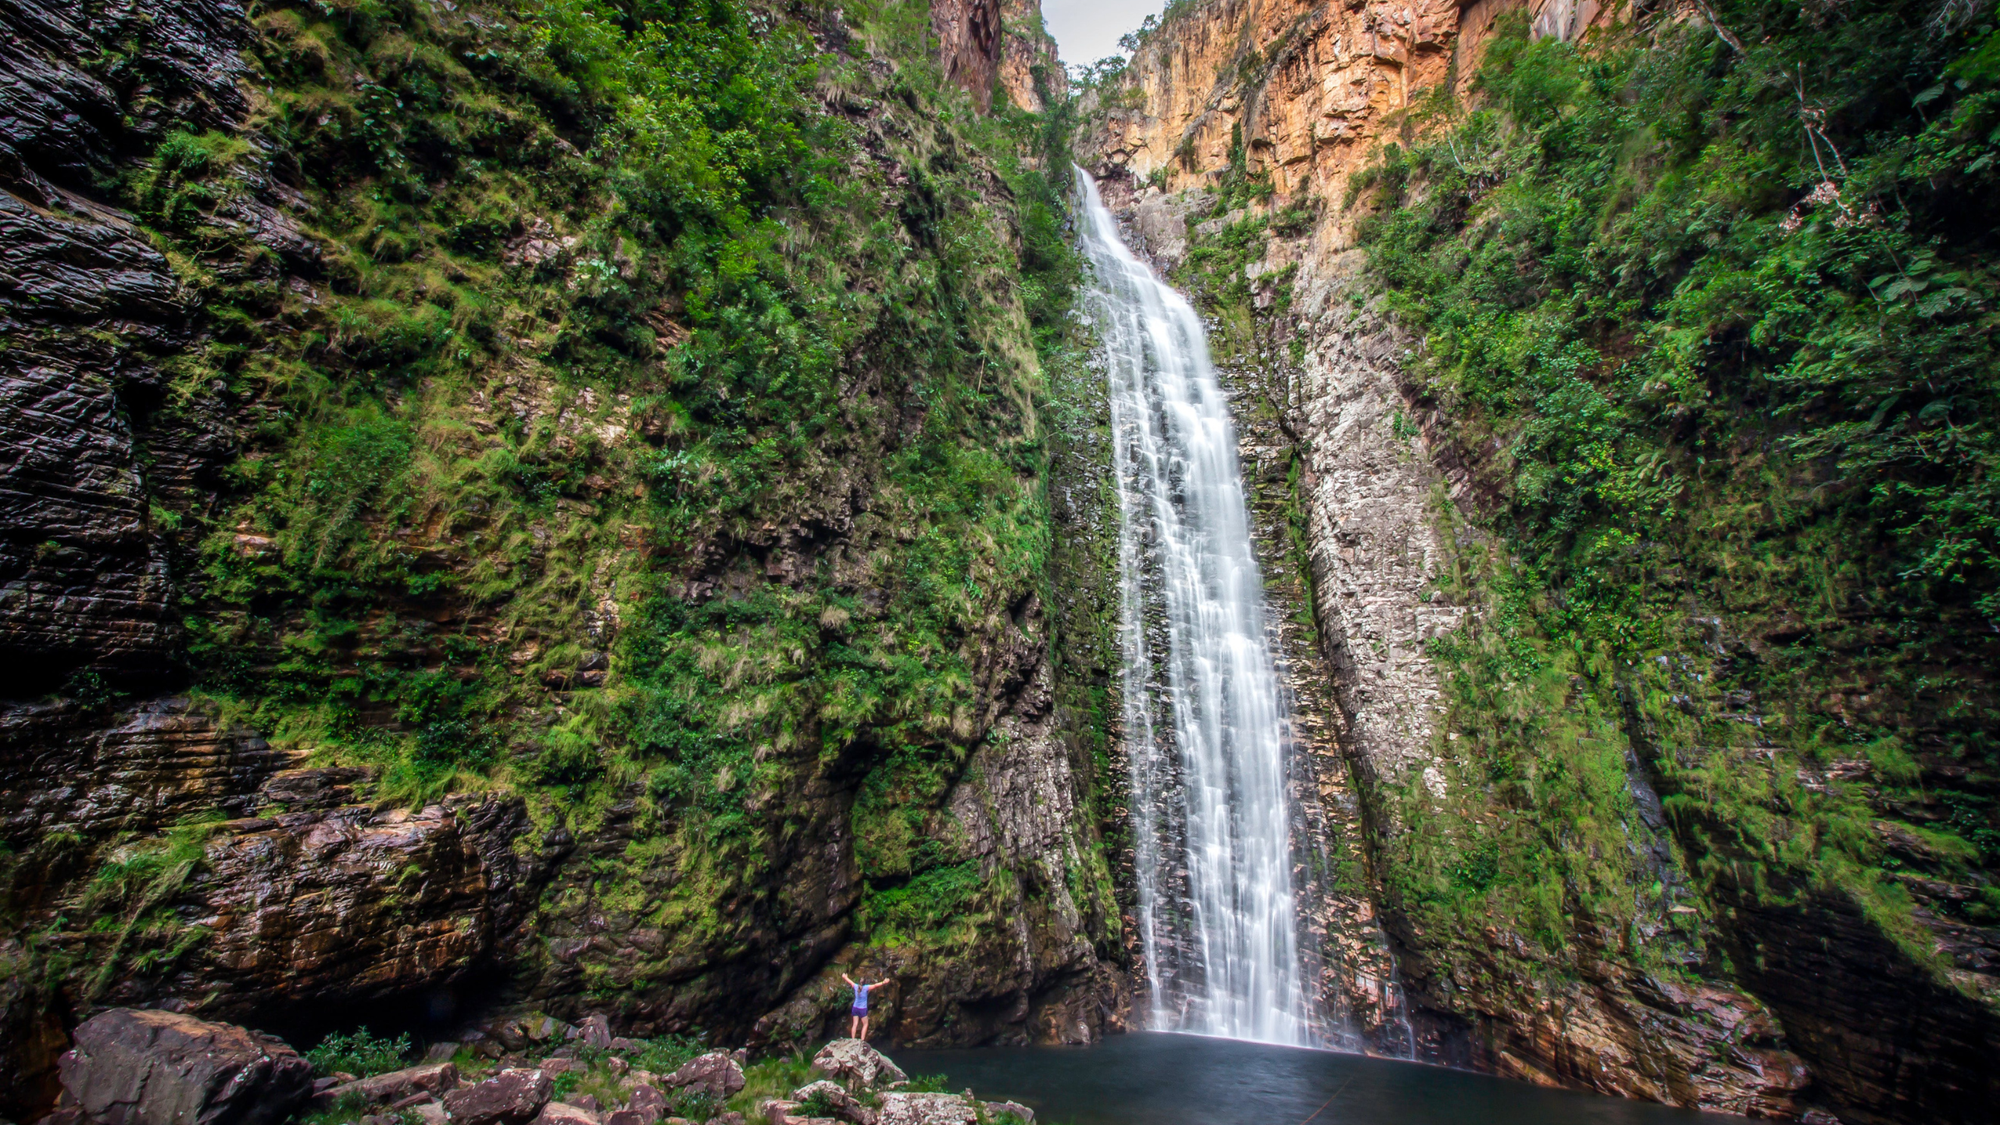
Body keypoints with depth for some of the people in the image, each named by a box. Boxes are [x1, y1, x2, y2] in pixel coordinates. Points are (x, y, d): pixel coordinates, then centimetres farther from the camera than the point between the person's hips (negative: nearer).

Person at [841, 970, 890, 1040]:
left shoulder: (856, 986, -2)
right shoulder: (865, 988, -14)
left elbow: (850, 981, 16)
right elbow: (875, 985, -21)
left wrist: (845, 977, 33)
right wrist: (883, 982, -22)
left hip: (855, 1008, 4)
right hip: (862, 1009, -4)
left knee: (855, 1024, 8)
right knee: (865, 1024, 8)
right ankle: (862, 1040, 1)